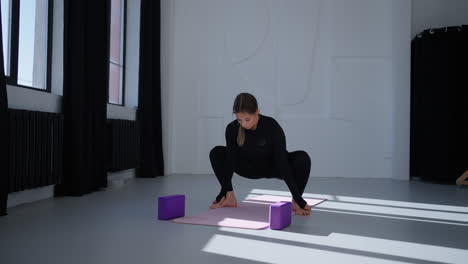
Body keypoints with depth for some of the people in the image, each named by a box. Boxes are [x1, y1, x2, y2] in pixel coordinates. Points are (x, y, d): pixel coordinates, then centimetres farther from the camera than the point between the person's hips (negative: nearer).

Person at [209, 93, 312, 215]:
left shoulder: (272, 127, -33)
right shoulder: (232, 128, -24)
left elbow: (282, 162, -35)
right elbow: (230, 159, -21)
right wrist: (226, 192, -26)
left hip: (274, 167, -3)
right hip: (251, 168, 3)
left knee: (302, 158, -33)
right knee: (217, 153, -17)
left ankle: (296, 201, -14)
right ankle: (230, 197, -8)